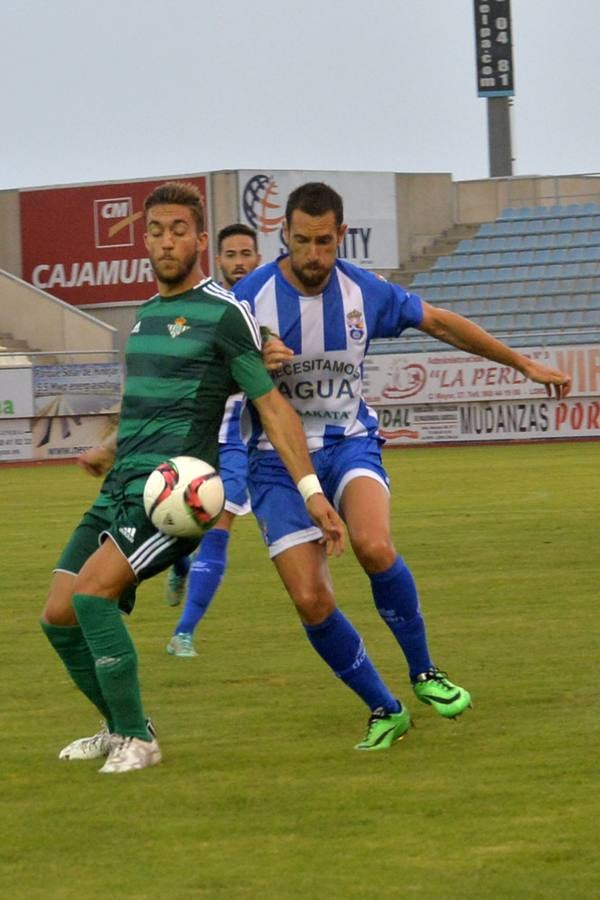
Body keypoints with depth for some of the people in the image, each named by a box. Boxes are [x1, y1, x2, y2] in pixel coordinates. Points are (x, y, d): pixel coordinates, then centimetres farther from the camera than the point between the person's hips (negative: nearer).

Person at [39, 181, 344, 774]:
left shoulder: (225, 314, -7)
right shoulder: (148, 313, 17)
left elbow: (271, 406, -7)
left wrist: (312, 491, -12)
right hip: (120, 490, 8)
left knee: (90, 594, -25)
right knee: (58, 615, 2)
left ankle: (137, 740, -14)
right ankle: (119, 727, 22)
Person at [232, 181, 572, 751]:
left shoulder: (365, 293, -3)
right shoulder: (250, 298, -12)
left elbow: (440, 323, 12)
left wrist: (525, 364, 18)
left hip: (349, 443, 1)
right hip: (277, 459, -1)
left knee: (374, 547, -30)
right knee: (311, 603, -12)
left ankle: (423, 672, -7)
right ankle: (384, 711, 9)